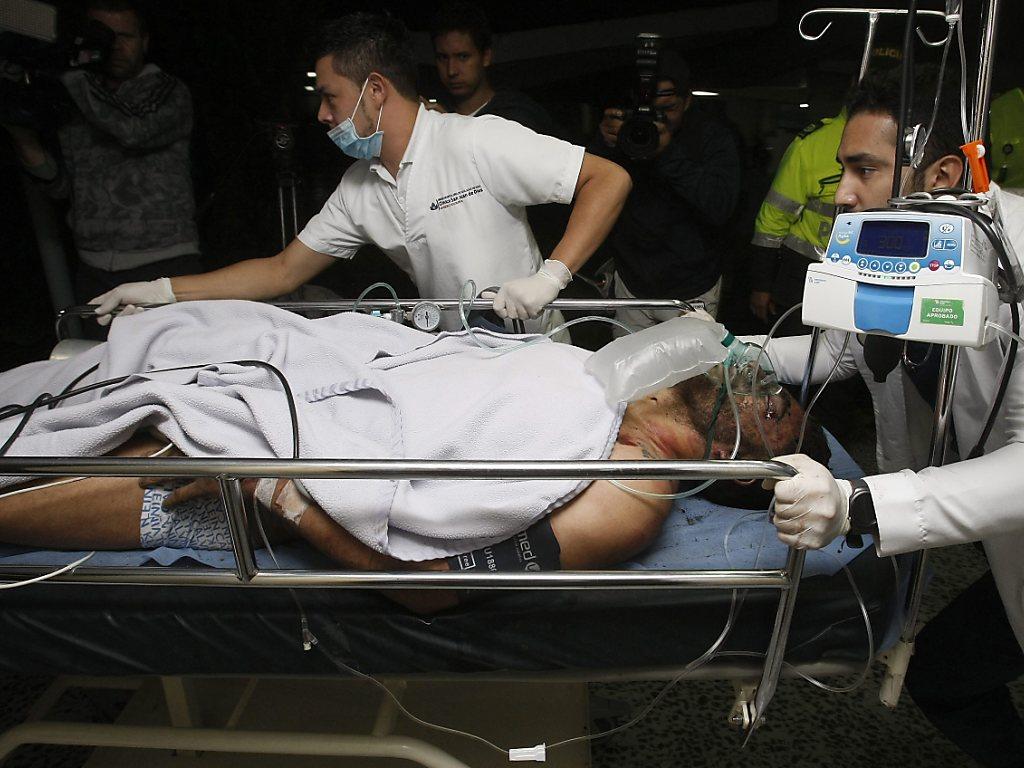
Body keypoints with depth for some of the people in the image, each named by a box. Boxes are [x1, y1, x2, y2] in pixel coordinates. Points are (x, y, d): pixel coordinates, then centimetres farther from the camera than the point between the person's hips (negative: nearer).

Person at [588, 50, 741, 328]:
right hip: (631, 282, 2)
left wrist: (669, 155, -32)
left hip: (692, 290, -2)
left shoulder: (713, 138, -10)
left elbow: (721, 206, -25)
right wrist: (605, 146, -27)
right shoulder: (621, 128, -4)